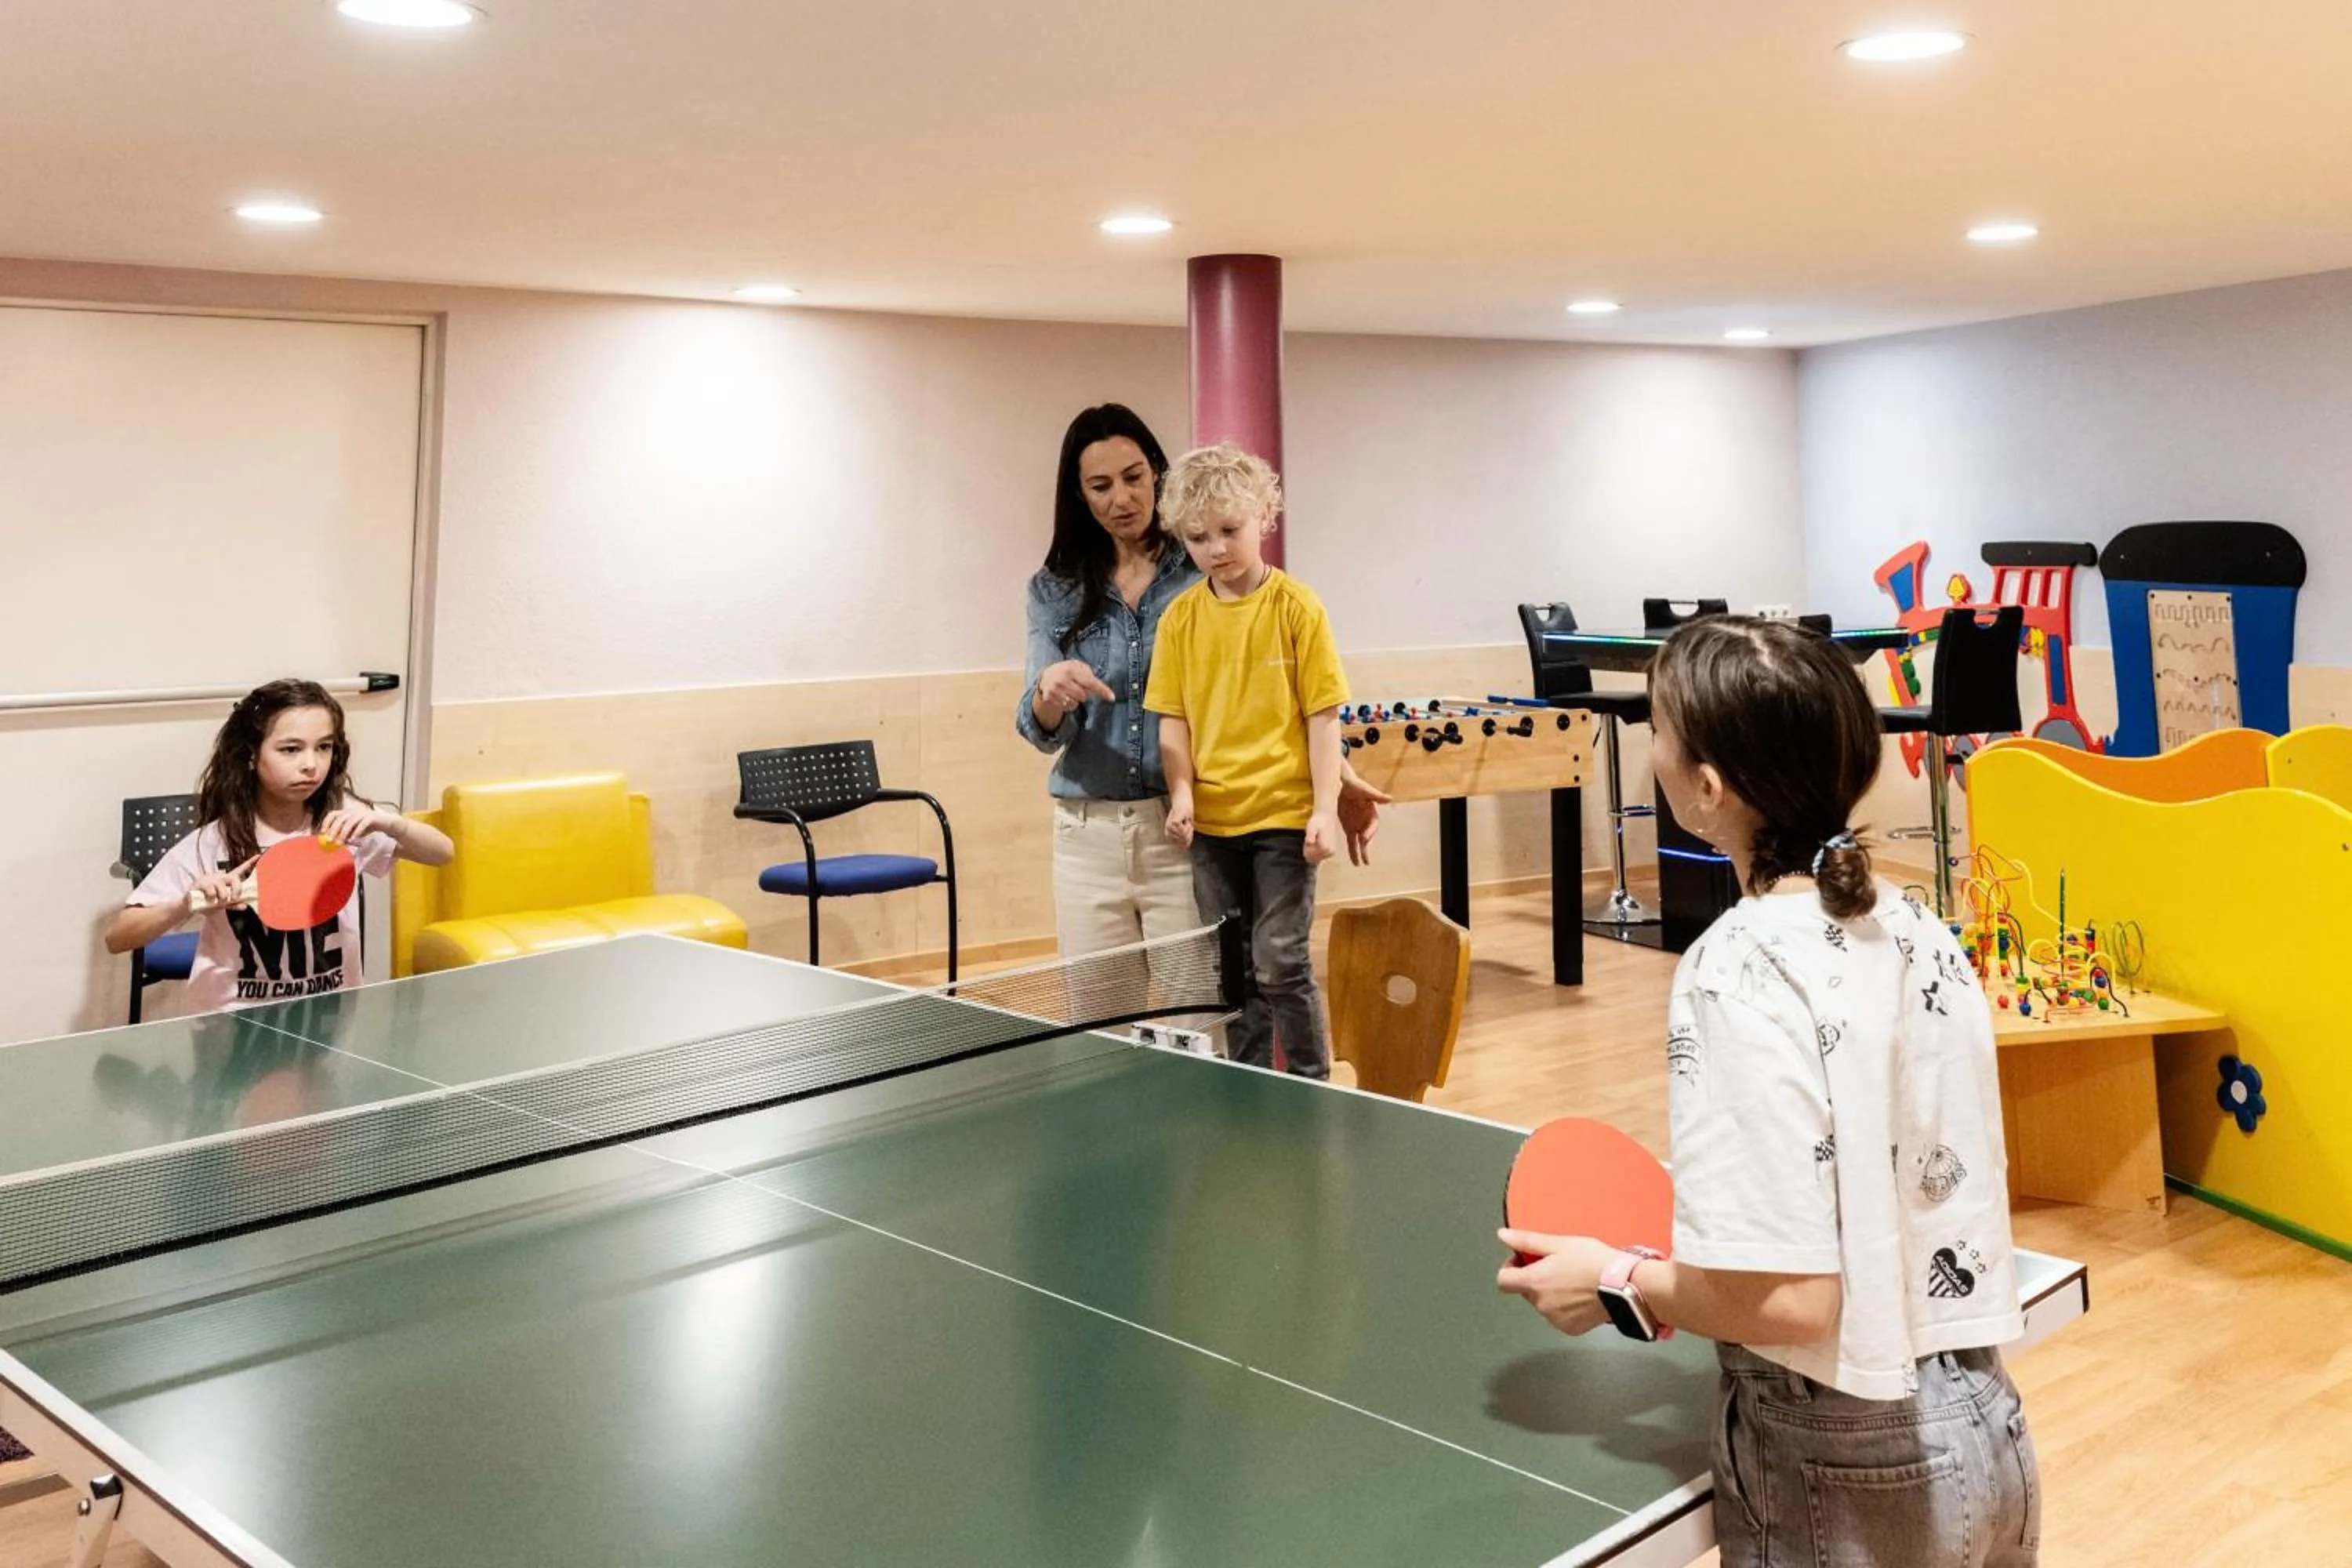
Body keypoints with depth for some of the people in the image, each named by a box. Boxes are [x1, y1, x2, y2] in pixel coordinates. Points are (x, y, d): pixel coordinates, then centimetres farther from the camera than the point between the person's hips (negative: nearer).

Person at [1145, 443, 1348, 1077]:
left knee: (1281, 963, -4)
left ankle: (1311, 1086, 13)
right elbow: (1173, 717, 4)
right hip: (1212, 819, 4)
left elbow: (1322, 716, -6)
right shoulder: (1181, 617, 3)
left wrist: (1325, 809, -12)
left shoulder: (1297, 607, -6)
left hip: (1284, 814, -3)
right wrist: (1182, 792, -10)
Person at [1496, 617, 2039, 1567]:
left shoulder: (1738, 977, -23)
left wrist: (1619, 1284, -9)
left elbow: (1788, 1301, -25)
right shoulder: (1915, 933, -1)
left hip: (1847, 1479, -7)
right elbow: (1901, 1196, 9)